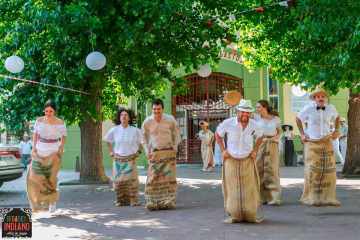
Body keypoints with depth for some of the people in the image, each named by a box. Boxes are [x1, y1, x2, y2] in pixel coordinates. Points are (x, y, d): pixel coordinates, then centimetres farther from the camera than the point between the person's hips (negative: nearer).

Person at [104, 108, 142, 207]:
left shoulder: (135, 130, -5)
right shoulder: (114, 130, -1)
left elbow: (140, 141, 11)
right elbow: (108, 141, 17)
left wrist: (137, 151, 5)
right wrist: (111, 152, 11)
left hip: (131, 159, -1)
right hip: (118, 159, 1)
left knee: (132, 179, -6)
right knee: (119, 180, 1)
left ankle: (133, 200, 2)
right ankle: (120, 200, 12)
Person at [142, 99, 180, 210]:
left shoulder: (170, 119, -8)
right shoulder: (147, 122, -5)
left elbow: (176, 133, 9)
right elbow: (144, 137, 10)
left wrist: (175, 148, 2)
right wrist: (147, 152, 4)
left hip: (168, 152, -1)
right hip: (154, 153, 1)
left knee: (168, 176, -4)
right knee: (153, 178, -5)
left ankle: (169, 201, -1)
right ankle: (152, 202, -2)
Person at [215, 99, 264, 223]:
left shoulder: (253, 125, -5)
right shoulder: (228, 123, -13)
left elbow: (259, 137, 16)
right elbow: (218, 134, 5)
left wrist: (255, 151, 5)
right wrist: (223, 150, -2)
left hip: (247, 160, 2)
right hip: (231, 160, -1)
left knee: (249, 187, 0)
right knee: (232, 187, 0)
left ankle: (252, 214, 11)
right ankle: (234, 215, 8)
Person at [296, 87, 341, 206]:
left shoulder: (330, 108, 2)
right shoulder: (308, 109, -7)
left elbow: (337, 117, 23)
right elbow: (298, 119, 10)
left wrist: (336, 130, 11)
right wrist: (302, 134, 4)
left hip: (327, 142, 3)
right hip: (312, 142, -3)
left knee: (329, 170, 0)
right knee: (312, 171, -8)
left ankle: (328, 197, 10)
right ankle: (312, 198, 0)